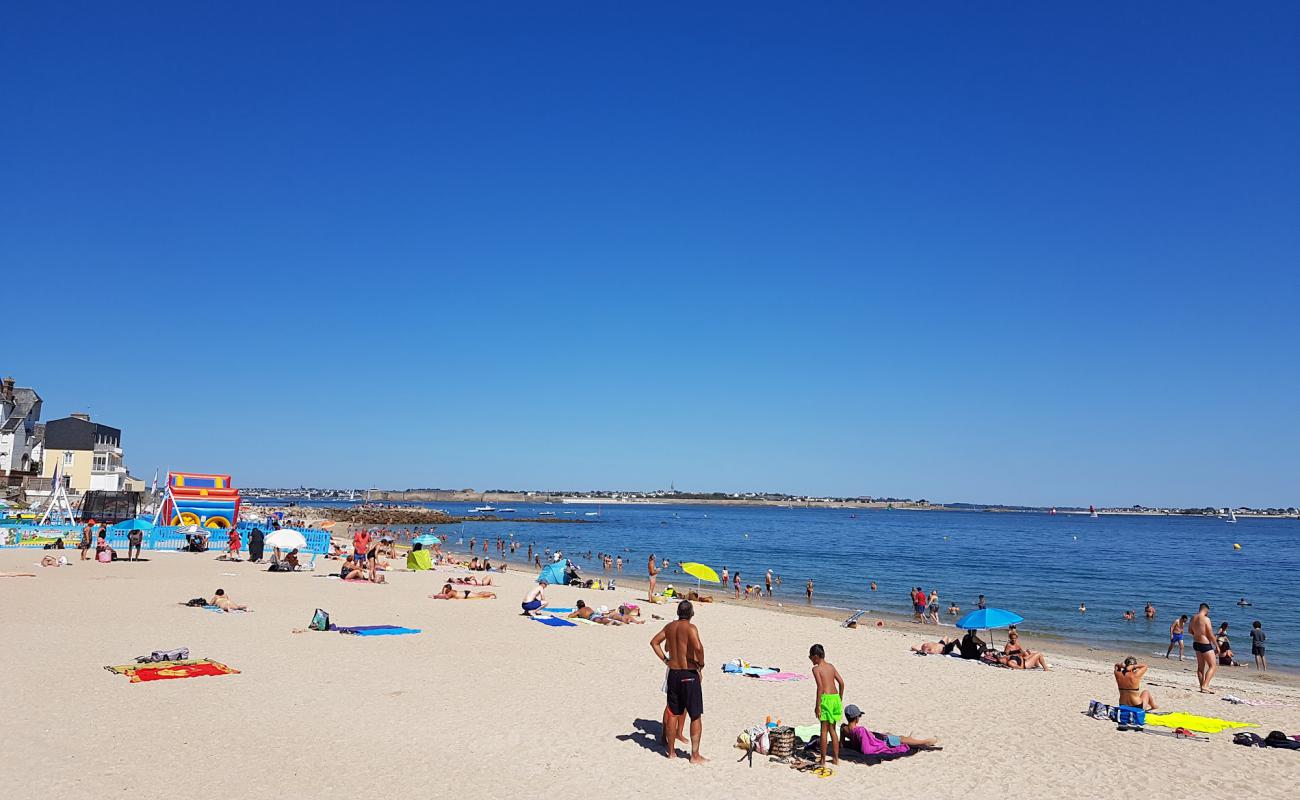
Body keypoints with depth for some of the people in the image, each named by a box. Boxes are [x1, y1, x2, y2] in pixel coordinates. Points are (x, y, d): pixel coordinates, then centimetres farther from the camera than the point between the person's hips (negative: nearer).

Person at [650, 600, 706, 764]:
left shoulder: (670, 626, 6)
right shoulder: (690, 627, -14)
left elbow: (654, 642, 17)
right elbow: (698, 647, -30)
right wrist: (701, 664, -14)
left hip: (673, 674, 6)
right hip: (689, 674, -6)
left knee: (673, 713, 16)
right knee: (696, 716, 3)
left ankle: (671, 751, 24)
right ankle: (695, 755, 3)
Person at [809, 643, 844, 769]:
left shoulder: (816, 668, -7)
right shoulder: (831, 666, 13)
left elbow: (820, 686, -16)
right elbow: (841, 682, 12)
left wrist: (817, 705, -14)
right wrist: (840, 699, 20)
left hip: (826, 698, -7)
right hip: (836, 697, 7)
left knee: (824, 730, 1)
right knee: (832, 729, 17)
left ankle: (823, 760, 5)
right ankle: (836, 758, 20)